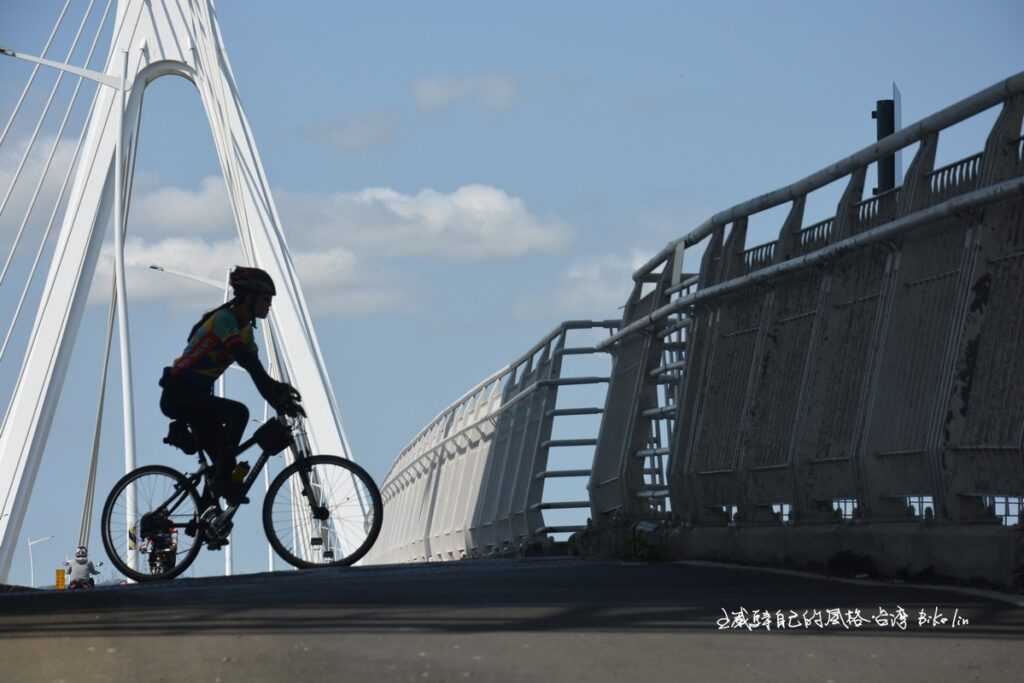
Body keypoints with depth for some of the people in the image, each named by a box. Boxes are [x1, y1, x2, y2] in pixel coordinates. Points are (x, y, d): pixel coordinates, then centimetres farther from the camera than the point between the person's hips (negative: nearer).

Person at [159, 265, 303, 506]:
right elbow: (248, 362, -28)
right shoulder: (225, 319, -17)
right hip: (179, 394, -10)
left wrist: (280, 399, -9)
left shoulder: (245, 330, 13)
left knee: (224, 462, 5)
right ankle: (224, 483, -25)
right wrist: (280, 396, -33)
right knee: (239, 413, -29)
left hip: (195, 397, 10)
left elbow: (257, 371, 7)